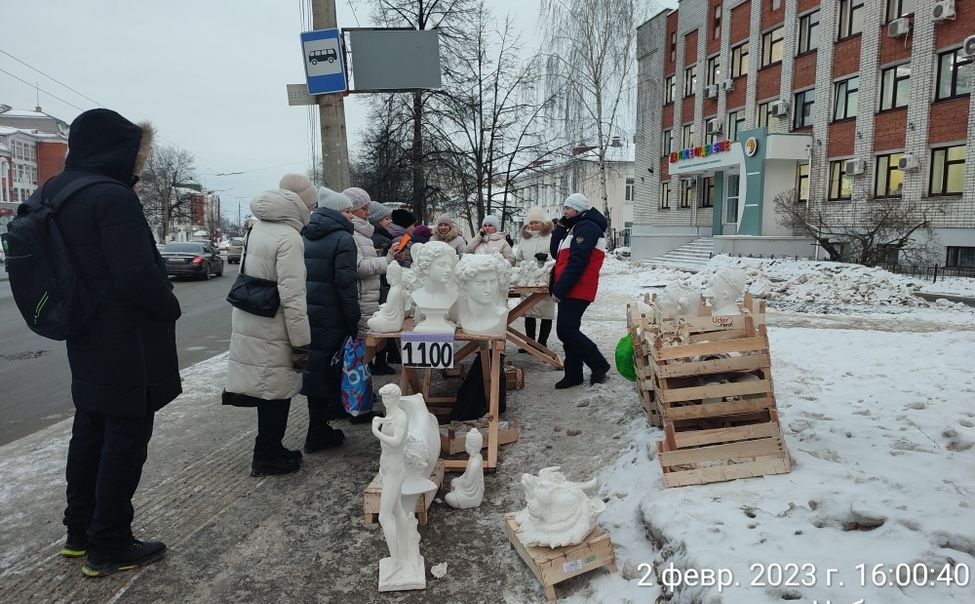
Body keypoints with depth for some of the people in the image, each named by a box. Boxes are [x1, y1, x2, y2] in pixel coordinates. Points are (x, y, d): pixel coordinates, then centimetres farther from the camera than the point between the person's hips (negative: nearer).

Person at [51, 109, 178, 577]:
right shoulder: (113, 197, -21)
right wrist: (170, 309, -9)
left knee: (90, 432, 19)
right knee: (126, 439, 2)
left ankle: (79, 531, 32)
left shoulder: (58, 193, 9)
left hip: (87, 340, 9)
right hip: (128, 345, -9)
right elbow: (137, 275, -24)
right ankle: (109, 547, 13)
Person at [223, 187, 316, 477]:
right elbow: (292, 297, -21)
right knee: (277, 393, 5)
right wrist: (302, 343, -16)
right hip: (273, 331, -8)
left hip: (248, 323, 9)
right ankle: (267, 458, 17)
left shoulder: (257, 229, 9)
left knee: (269, 390, 18)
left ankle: (270, 450, 31)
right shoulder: (289, 238, -18)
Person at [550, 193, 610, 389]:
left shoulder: (586, 227, -12)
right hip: (569, 291, 10)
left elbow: (577, 263, -21)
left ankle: (599, 365, 0)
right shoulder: (575, 228, 21)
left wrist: (559, 290, -21)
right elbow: (555, 253, 17)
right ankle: (573, 374, 19)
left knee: (566, 331, -12)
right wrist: (561, 226, 9)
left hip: (577, 291, -10)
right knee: (567, 331, 11)